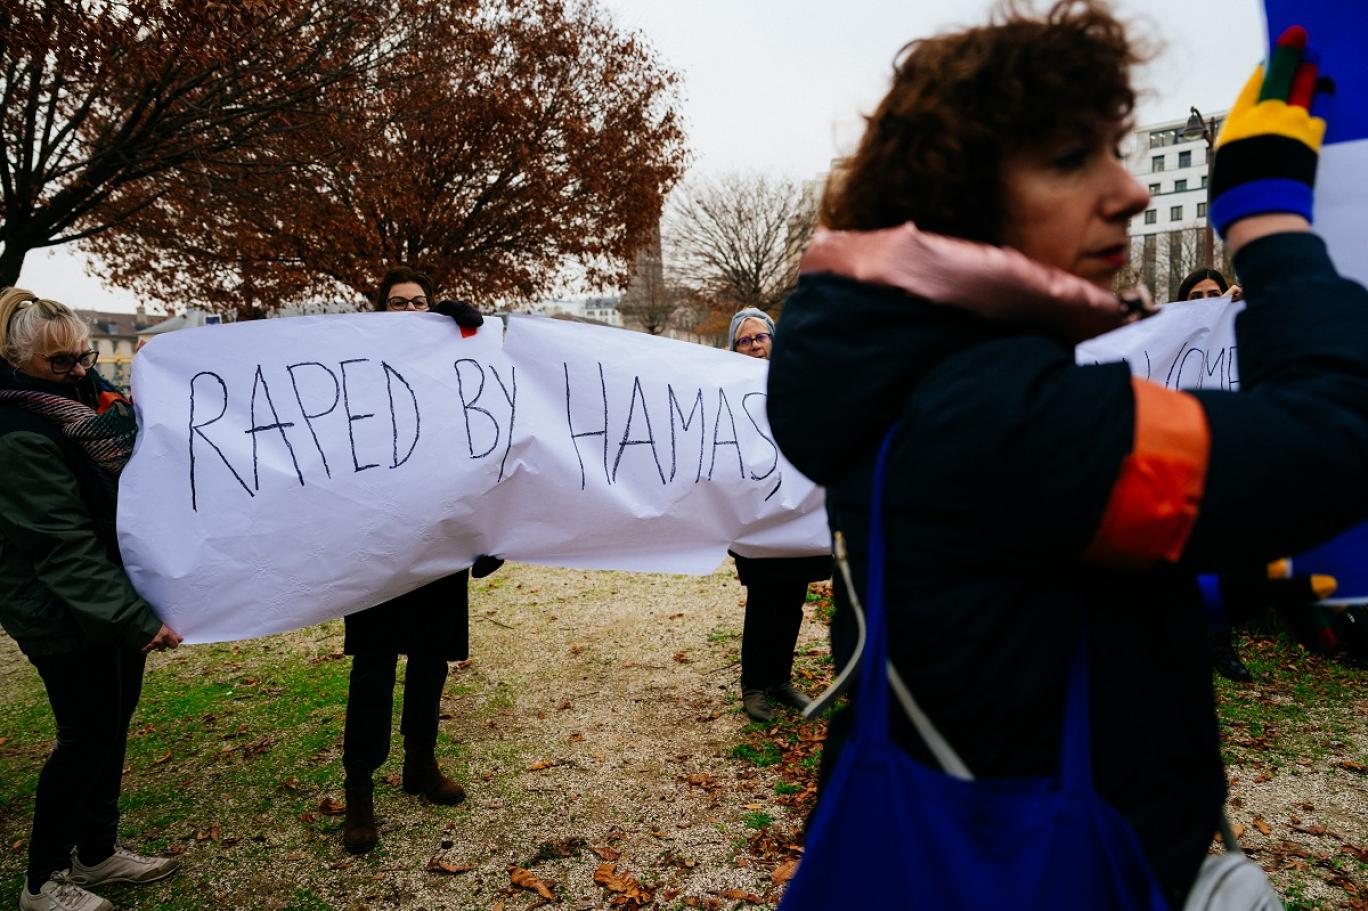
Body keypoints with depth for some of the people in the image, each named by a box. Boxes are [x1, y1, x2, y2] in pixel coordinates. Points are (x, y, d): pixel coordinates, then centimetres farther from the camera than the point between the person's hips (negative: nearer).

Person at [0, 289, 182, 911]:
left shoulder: (90, 401, 5)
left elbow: (133, 489, 21)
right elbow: (64, 546, -26)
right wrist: (137, 621, -30)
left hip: (118, 599, 8)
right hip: (65, 615, -8)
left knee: (112, 724, 16)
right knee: (85, 736, 3)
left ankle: (97, 851, 33)